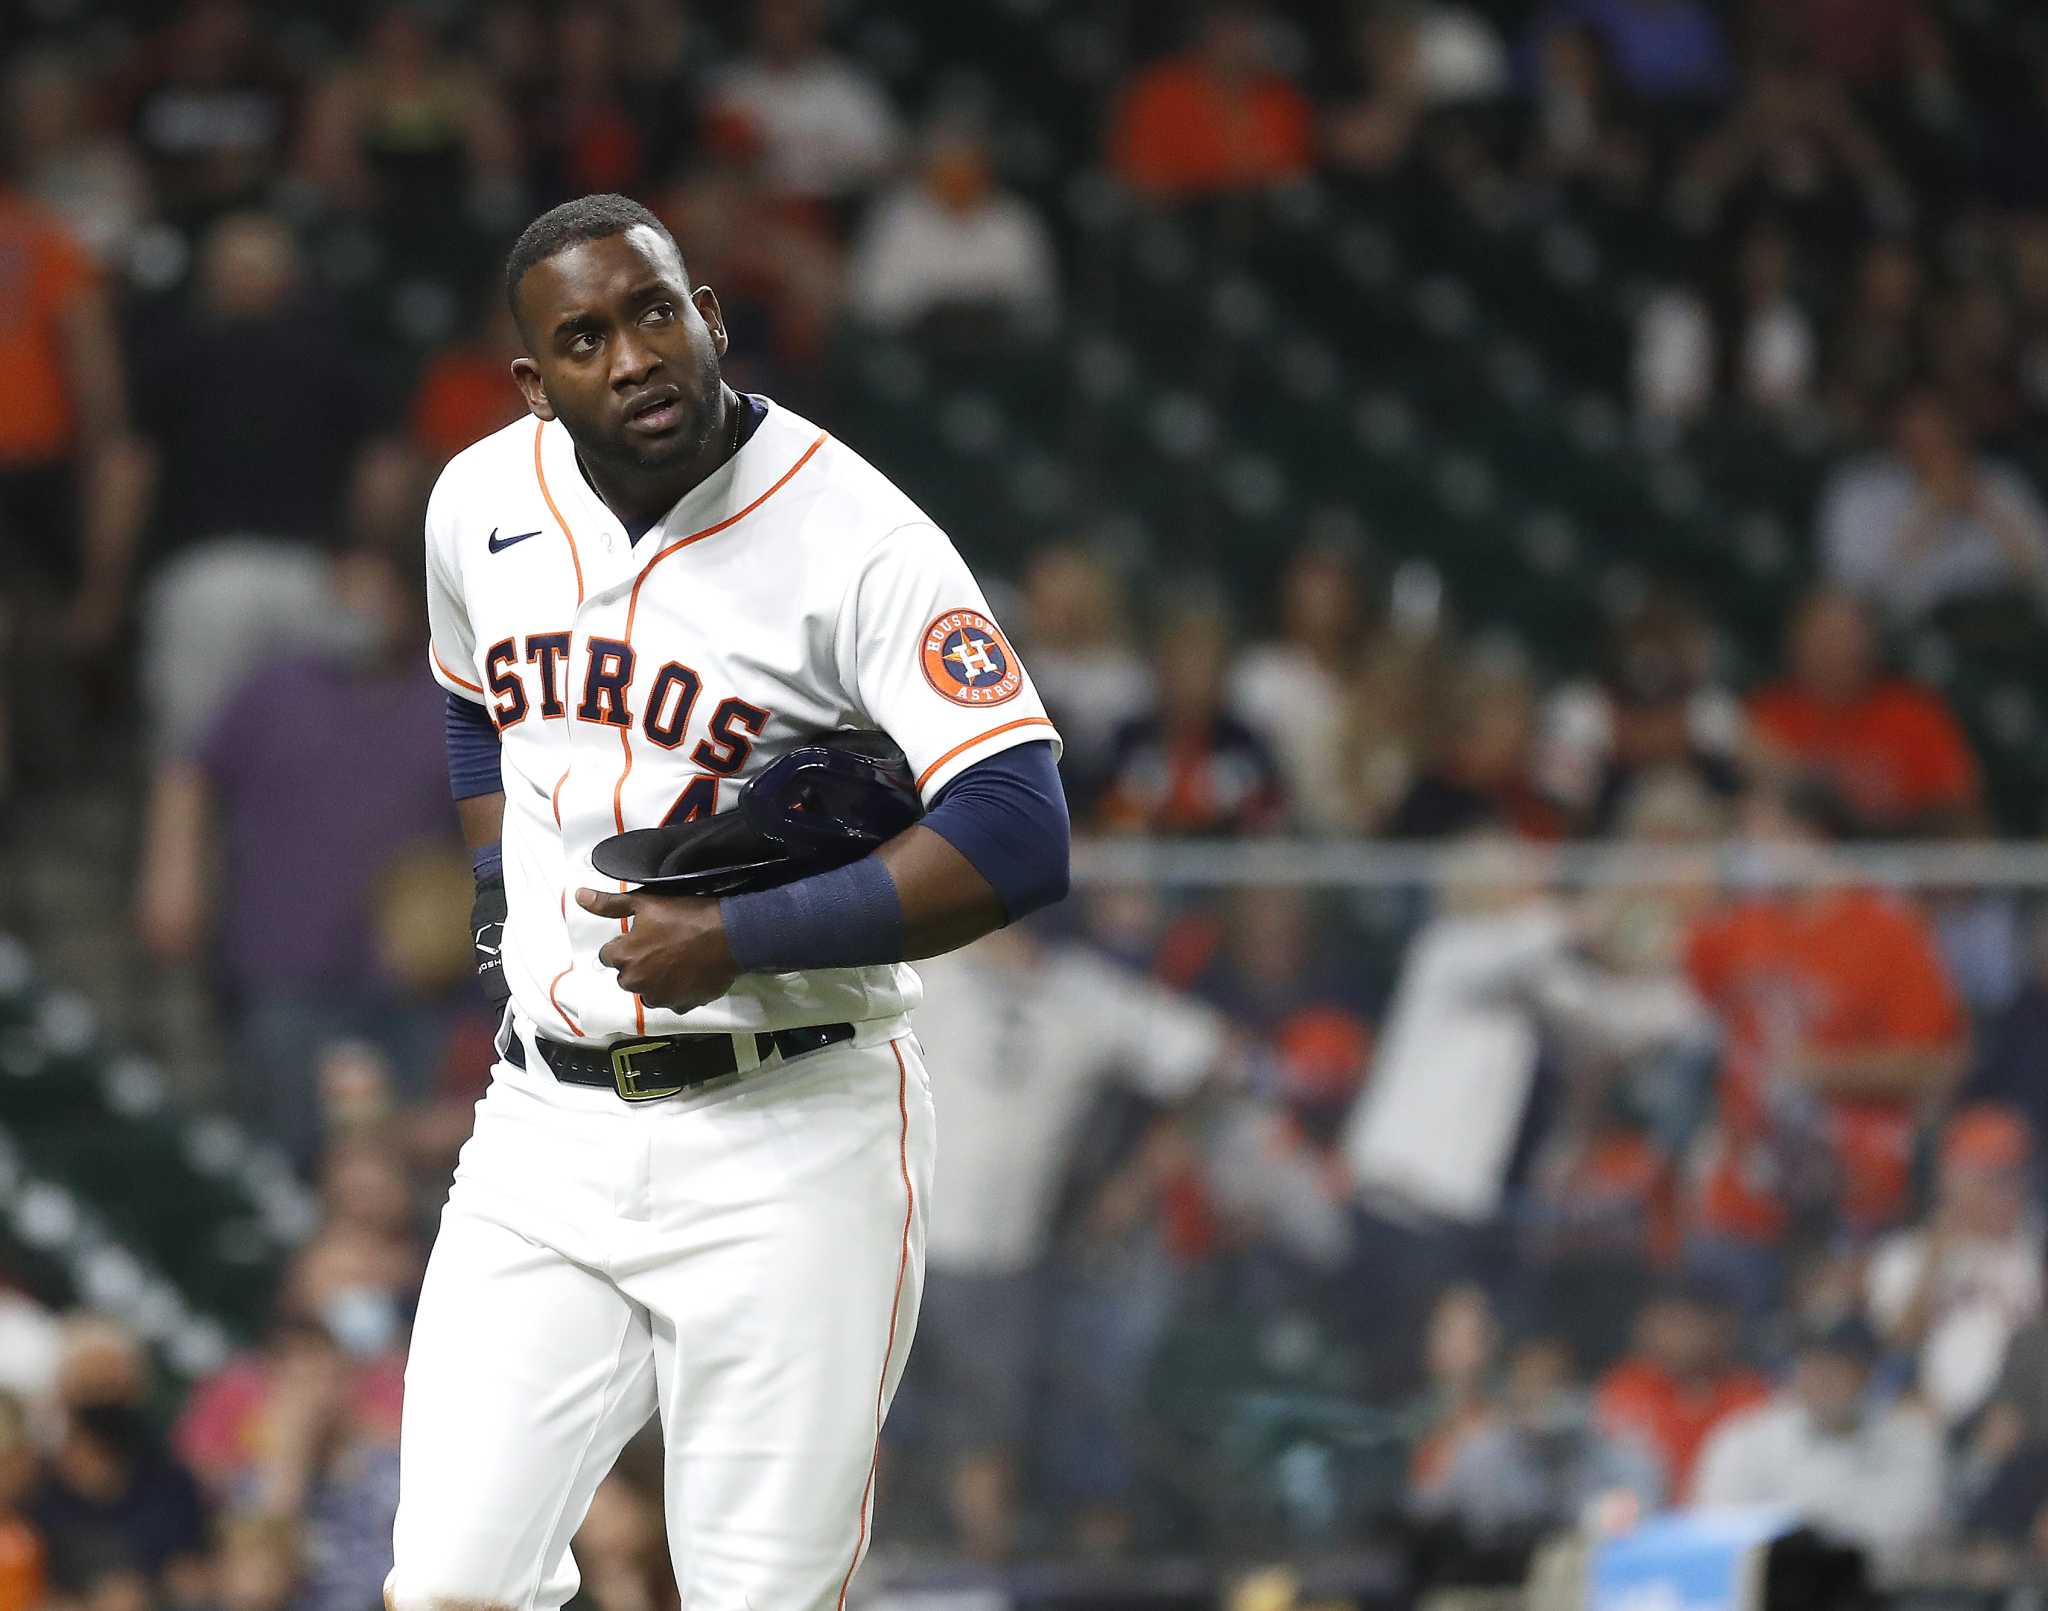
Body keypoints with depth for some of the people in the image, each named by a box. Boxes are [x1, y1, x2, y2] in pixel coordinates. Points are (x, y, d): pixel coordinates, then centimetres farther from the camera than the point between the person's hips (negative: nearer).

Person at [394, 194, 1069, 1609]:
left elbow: (1019, 842, -22)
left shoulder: (855, 538, -14)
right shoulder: (482, 504, 5)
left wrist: (739, 938, -22)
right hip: (545, 1122, 5)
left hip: (790, 1140, -5)